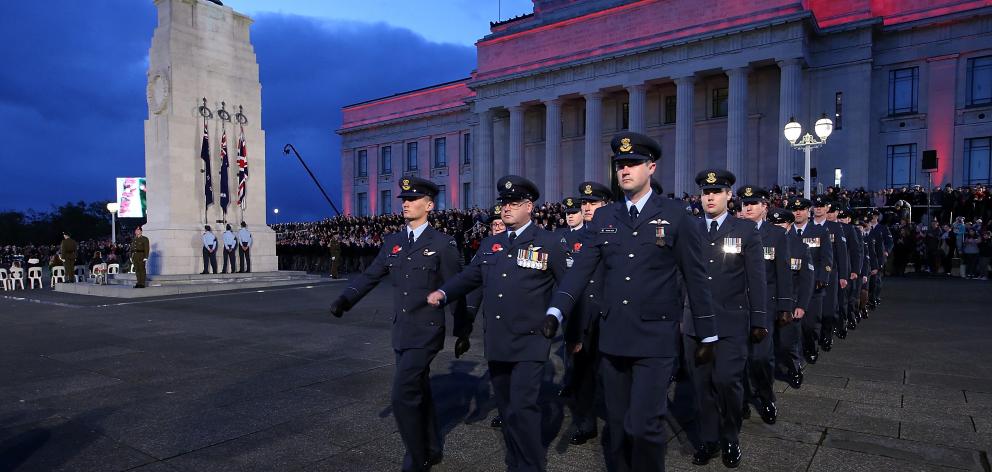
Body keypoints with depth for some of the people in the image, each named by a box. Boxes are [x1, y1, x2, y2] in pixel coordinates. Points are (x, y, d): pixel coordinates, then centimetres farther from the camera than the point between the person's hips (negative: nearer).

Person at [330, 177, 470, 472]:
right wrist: (345, 299, -11)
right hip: (401, 332, 6)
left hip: (426, 332, -6)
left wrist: (463, 332, -2)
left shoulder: (442, 243, -7)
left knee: (403, 395, -9)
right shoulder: (392, 242, 8)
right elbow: (370, 275, 5)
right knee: (419, 392, 17)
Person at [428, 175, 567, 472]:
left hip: (530, 341, -5)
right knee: (506, 408, 16)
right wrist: (443, 292, -6)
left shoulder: (547, 242, -3)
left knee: (523, 408, -10)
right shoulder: (491, 244, 12)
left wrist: (558, 317, 0)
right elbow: (470, 276, 10)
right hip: (496, 342, 6)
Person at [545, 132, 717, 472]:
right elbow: (581, 269, -1)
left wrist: (706, 335, 3)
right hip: (612, 337, 4)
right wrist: (554, 312, -14)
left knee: (643, 425, -7)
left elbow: (695, 278, 0)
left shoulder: (676, 215, -2)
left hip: (656, 338, -4)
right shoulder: (604, 217, 7)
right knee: (616, 425, 14)